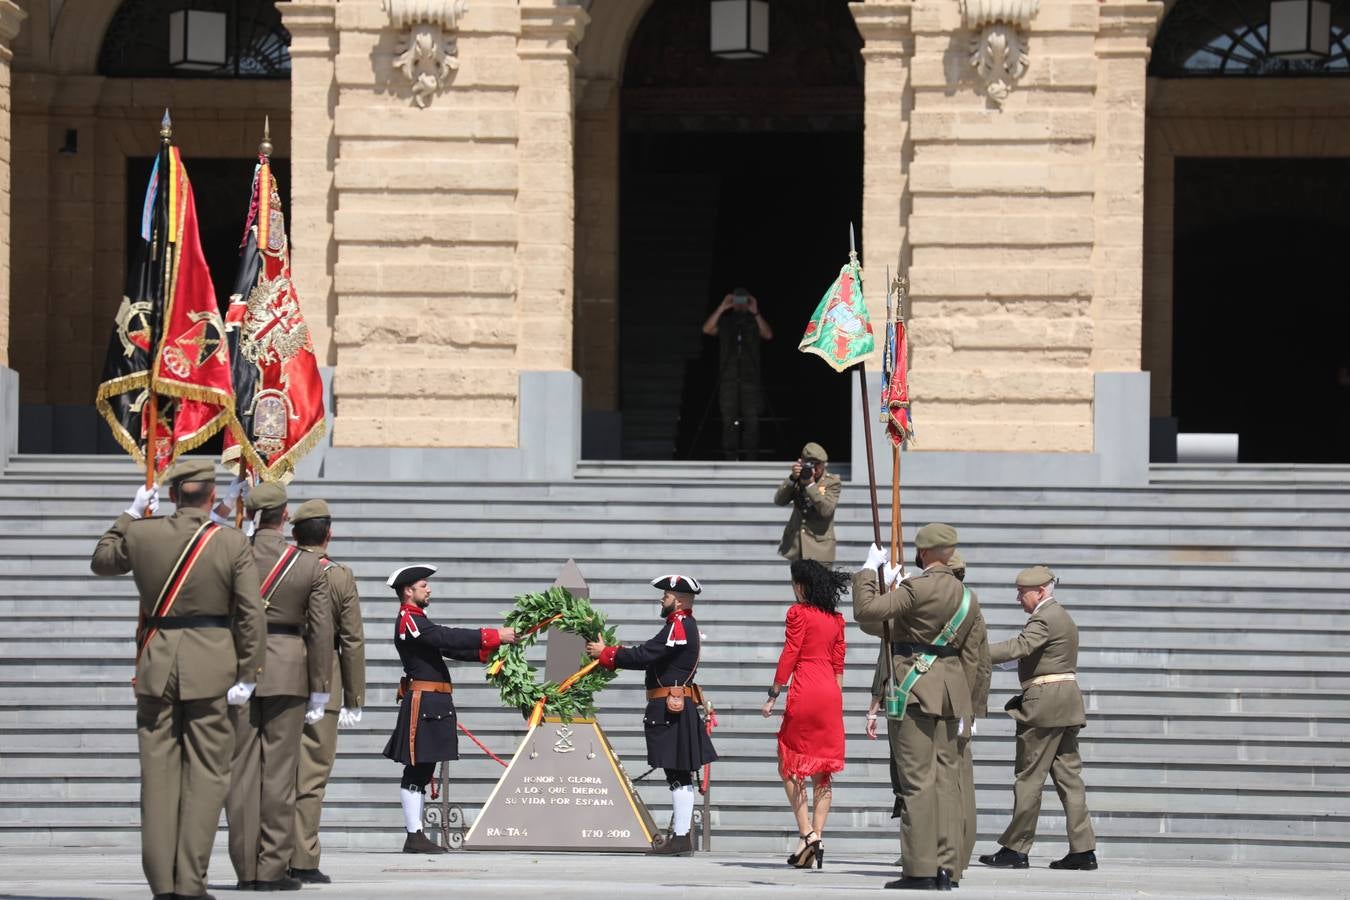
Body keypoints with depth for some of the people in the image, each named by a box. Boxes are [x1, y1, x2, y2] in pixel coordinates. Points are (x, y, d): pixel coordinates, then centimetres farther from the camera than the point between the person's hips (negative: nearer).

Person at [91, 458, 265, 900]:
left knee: (158, 771, 8)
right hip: (210, 665, -2)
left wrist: (131, 515, 26)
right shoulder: (233, 544, -7)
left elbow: (101, 561, 19)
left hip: (156, 663, 2)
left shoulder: (141, 535, -1)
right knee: (206, 772, 3)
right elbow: (251, 613, -9)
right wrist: (247, 676, -4)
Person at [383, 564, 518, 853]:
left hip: (432, 705, 10)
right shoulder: (409, 620, -11)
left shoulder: (417, 621, 22)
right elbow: (449, 638, -20)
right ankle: (414, 837, -8)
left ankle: (416, 836, 12)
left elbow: (449, 648, 21)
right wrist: (495, 636, -19)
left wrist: (487, 650, 8)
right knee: (416, 771, -8)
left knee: (421, 772, 10)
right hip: (423, 702, -10)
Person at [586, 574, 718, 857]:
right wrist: (610, 653, 8)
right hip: (680, 709, 11)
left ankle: (680, 838, -10)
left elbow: (644, 656, -20)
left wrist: (604, 653, -10)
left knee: (679, 775, -10)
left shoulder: (678, 626, -14)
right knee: (680, 774, 11)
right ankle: (682, 836, 15)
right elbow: (650, 656, 18)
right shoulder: (685, 625, 18)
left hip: (672, 710, -11)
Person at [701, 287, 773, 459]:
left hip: (750, 376, 0)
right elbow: (707, 329, -5)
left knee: (751, 417, -5)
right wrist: (721, 308, -10)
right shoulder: (724, 321, 13)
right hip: (728, 377, 0)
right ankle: (731, 456, 0)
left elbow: (768, 335, -7)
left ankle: (750, 456, -2)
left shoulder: (754, 321, 11)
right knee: (729, 418, -2)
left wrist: (755, 312, -14)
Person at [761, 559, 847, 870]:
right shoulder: (836, 619, 13)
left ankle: (806, 833, -8)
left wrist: (773, 695, -2)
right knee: (822, 770, 7)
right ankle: (817, 836, 2)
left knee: (789, 767, 3)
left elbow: (788, 656, -7)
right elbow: (838, 664, 14)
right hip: (830, 693, 6)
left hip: (804, 693, -6)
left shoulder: (798, 613, -5)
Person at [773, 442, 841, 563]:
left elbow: (826, 510, -18)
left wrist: (810, 485, -23)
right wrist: (792, 478, -16)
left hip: (819, 545, -5)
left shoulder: (832, 482, -5)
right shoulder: (798, 479, 7)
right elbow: (779, 501, -3)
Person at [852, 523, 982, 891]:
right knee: (946, 777, 8)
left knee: (917, 780, -6)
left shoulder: (918, 588, -14)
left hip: (916, 690, -8)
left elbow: (866, 612, -17)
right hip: (950, 690, 8)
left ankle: (920, 869, -7)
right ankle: (945, 865, 8)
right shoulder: (966, 595, 11)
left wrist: (869, 569, -3)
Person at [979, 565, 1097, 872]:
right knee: (1068, 774, 7)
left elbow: (1018, 647, -27)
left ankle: (1015, 848, -2)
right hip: (1067, 701, 10)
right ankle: (1083, 849, 3)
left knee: (1029, 776, -5)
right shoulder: (1062, 616, 20)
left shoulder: (1044, 619, -13)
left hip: (1044, 704, -10)